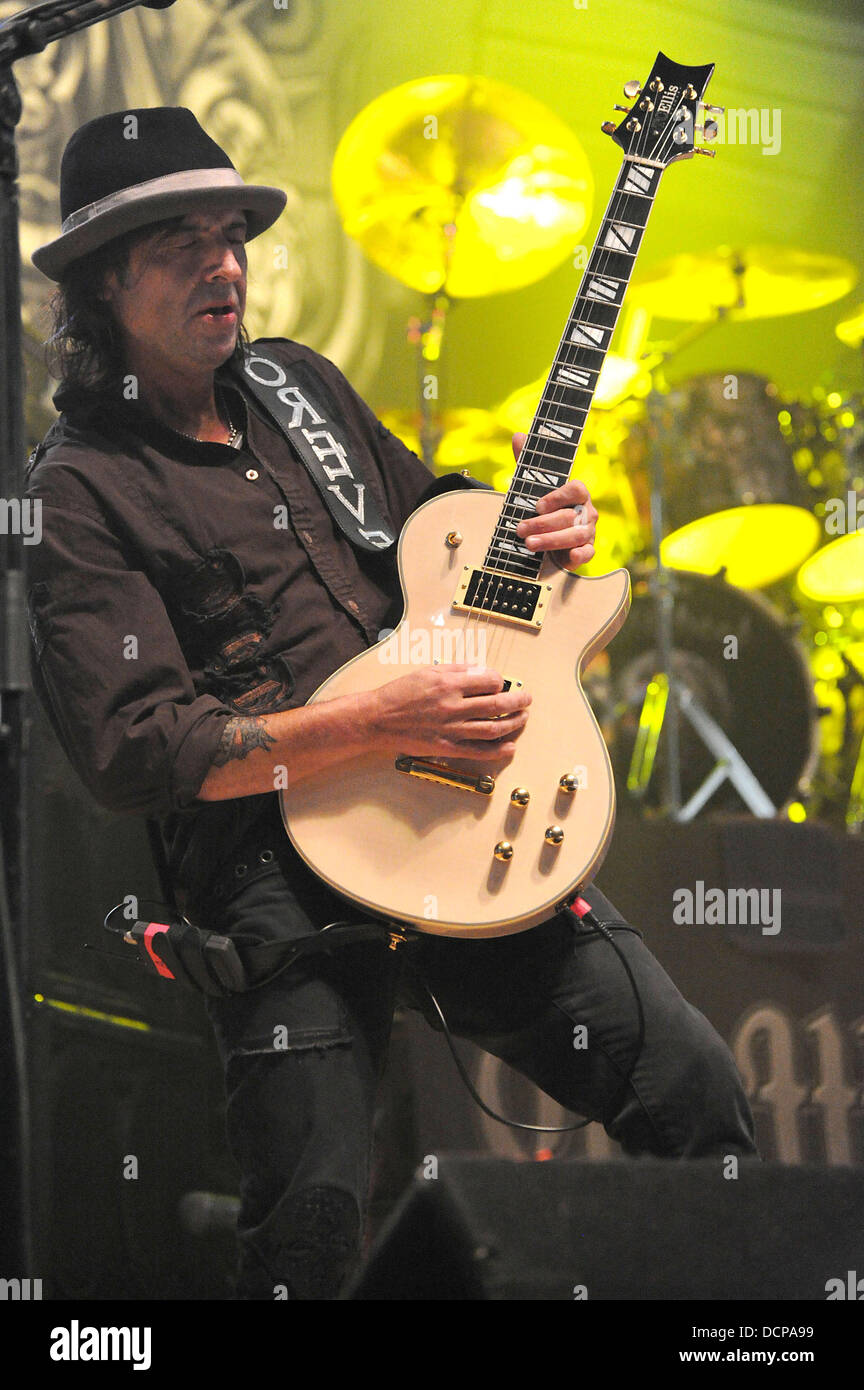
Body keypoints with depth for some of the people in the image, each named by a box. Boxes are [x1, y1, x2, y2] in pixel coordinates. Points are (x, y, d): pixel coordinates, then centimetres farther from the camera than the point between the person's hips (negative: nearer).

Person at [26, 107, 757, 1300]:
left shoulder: (300, 383, 17)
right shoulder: (80, 492, -5)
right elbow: (132, 752, -13)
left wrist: (533, 534, 9)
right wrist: (382, 722, -18)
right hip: (278, 864, -6)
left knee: (694, 1083, -6)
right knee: (314, 1215, -18)